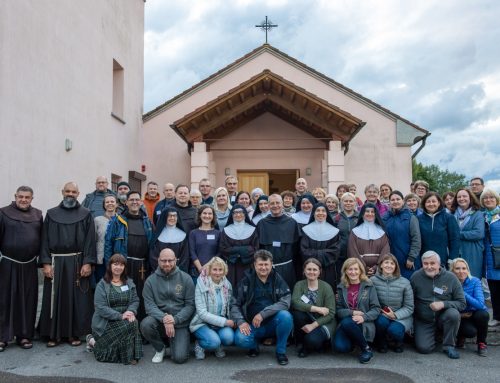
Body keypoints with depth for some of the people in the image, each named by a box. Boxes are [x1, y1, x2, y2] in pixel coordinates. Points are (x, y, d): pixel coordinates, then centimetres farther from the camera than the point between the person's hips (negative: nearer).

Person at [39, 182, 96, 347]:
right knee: (54, 299, 4)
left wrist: (88, 263, -11)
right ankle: (53, 334, 14)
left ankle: (75, 333, 13)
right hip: (55, 262, 1)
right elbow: (45, 239, 4)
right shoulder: (51, 214, 8)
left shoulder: (86, 214, 4)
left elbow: (90, 239, -2)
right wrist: (46, 263, -6)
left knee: (77, 299, 3)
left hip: (77, 262, -1)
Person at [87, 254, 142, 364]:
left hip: (125, 321, 4)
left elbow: (135, 301, 6)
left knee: (134, 322, -27)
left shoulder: (129, 283, 12)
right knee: (129, 326, -28)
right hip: (105, 323, -4)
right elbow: (100, 307, -12)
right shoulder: (102, 284, -3)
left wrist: (131, 311, -17)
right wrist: (120, 316, -21)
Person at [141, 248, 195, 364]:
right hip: (159, 319, 2)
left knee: (180, 358, -18)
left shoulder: (186, 278, -3)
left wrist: (175, 319, -19)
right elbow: (149, 305, -8)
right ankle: (160, 348, 1)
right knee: (145, 324, -31)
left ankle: (173, 341, 20)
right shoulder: (151, 280, 0)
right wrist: (164, 318, -25)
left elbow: (190, 305, -5)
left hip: (180, 323, -1)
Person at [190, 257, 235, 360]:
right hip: (202, 323, -3)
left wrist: (232, 322, -11)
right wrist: (224, 321, -22)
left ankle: (218, 347, 7)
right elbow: (202, 313, -17)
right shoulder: (201, 286, -13)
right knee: (214, 341, -31)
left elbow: (230, 307, 9)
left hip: (222, 323, 4)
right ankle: (199, 344, 3)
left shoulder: (227, 285, 1)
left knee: (229, 337, -27)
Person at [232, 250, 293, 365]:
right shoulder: (246, 281, 1)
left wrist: (263, 314, -23)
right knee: (240, 339, -31)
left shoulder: (278, 280, -1)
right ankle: (254, 346, 8)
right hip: (252, 325, 0)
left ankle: (281, 351, -6)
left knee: (285, 316, -31)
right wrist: (241, 322, -17)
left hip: (273, 323, 1)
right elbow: (235, 304, 0)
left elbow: (285, 302, -14)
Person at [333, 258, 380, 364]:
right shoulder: (341, 287, 9)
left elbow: (376, 309, -3)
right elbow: (338, 310, 4)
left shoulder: (368, 286, 2)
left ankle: (366, 348, -12)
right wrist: (352, 312, -14)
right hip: (345, 325, 2)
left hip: (365, 325, -2)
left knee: (347, 322, -35)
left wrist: (364, 317, -21)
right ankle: (354, 342, 7)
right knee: (338, 346, -28)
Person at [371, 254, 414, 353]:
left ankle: (398, 341, 11)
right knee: (382, 321, -33)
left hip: (401, 317, 0)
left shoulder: (404, 282, -8)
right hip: (380, 315, 1)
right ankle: (381, 342, 3)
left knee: (394, 330, -30)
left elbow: (409, 307, -4)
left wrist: (395, 315, -18)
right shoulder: (373, 280, -8)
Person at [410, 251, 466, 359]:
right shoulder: (416, 277, -7)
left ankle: (449, 345, -8)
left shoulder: (450, 277, -8)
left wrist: (443, 304, -24)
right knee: (424, 348, -19)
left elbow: (462, 303, -8)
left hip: (443, 317, 0)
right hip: (423, 321, 0)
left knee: (453, 313, -32)